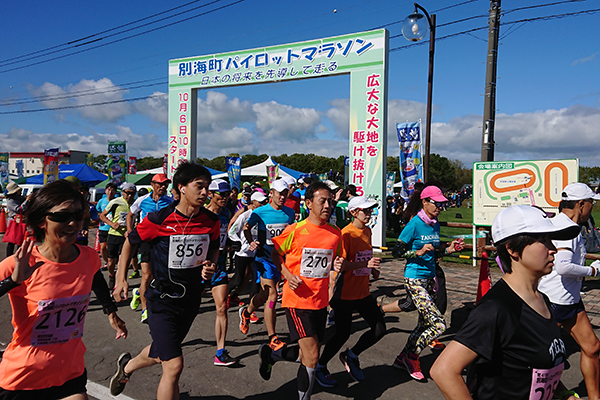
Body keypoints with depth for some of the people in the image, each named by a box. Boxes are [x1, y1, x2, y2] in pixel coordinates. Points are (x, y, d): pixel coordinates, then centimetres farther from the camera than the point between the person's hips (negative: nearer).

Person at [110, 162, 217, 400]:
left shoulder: (211, 221, -7)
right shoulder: (159, 219, -18)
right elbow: (130, 241, -1)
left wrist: (210, 266, -7)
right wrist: (121, 279, -1)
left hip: (192, 298, 5)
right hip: (162, 298, -5)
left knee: (161, 353, 26)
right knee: (174, 365, -11)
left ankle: (127, 366, 58)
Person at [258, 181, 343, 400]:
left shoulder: (336, 233, 1)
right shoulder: (295, 230, -12)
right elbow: (275, 254, 0)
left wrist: (337, 265, -7)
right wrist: (287, 274, -15)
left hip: (320, 301, 6)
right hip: (297, 300, -6)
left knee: (310, 354, 15)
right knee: (312, 356, -8)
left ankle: (270, 354, 40)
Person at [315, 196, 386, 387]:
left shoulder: (368, 231, 8)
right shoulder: (346, 233, -17)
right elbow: (341, 265, -22)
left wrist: (373, 268, 16)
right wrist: (366, 264, -30)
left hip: (363, 292, 7)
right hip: (346, 293, -7)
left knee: (380, 329, 4)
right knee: (343, 334, 1)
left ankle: (351, 356, 25)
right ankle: (320, 366, 25)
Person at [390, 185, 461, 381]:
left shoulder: (435, 225, 8)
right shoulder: (414, 224, -15)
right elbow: (396, 252, -14)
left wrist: (447, 249, 2)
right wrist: (419, 252, -24)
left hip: (429, 277, 8)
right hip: (414, 280, -8)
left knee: (425, 323, 13)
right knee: (439, 325, -11)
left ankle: (403, 358, 29)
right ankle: (412, 357, 10)